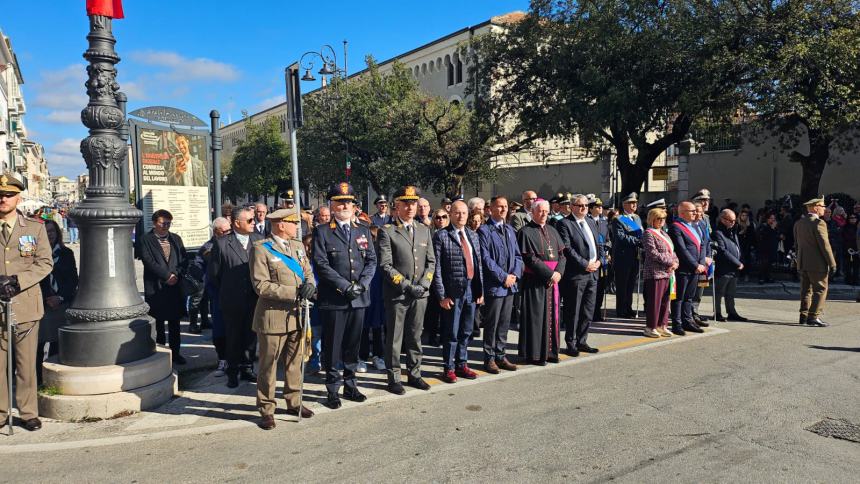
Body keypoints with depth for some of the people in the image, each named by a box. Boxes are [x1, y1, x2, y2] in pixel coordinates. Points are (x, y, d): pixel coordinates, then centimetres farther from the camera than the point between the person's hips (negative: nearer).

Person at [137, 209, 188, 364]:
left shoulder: (176, 239, 14)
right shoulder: (146, 239, -1)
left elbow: (184, 259, 8)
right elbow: (149, 261, -11)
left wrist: (176, 274, -8)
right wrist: (167, 276, -13)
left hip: (175, 286, 4)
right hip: (155, 287, -4)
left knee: (175, 321, 8)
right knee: (158, 323, 3)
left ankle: (175, 352, 16)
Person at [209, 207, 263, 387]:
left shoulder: (259, 240, 1)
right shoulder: (222, 243, -8)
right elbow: (213, 272, -1)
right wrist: (225, 291, 5)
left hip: (254, 299, 3)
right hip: (232, 301, -3)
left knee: (250, 336, 13)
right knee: (233, 338, 9)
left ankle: (247, 369, 28)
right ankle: (233, 372, 22)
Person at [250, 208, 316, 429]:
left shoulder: (298, 245, 11)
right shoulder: (261, 248, -11)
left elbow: (308, 271, 16)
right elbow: (261, 285, -16)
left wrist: (309, 284, -9)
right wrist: (294, 292, -20)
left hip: (297, 314, 7)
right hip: (273, 316, -6)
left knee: (295, 361, 16)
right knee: (268, 365, 4)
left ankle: (294, 402, 31)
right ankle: (266, 410, 17)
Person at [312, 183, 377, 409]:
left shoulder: (364, 231, 13)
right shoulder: (322, 232, 0)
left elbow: (371, 261, 9)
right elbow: (321, 264, -9)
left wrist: (362, 283, -8)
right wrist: (345, 286, -15)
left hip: (359, 298, 4)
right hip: (333, 298, -4)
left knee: (353, 344, 12)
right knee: (332, 345, 3)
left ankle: (350, 384, 25)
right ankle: (332, 389, 14)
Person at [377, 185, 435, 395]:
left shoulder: (424, 230, 11)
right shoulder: (387, 231, -6)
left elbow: (431, 261, 11)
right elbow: (385, 265, -11)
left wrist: (423, 284, -4)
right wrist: (407, 286, -15)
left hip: (420, 294, 5)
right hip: (396, 294, -5)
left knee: (415, 337, 14)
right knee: (394, 338, 5)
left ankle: (414, 374, 26)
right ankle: (394, 378, 16)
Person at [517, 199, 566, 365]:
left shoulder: (552, 231, 14)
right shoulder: (525, 232, -7)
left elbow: (561, 254, 10)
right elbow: (530, 259, -14)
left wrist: (558, 272, -8)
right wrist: (550, 274, -17)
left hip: (553, 280, 7)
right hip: (535, 281, -6)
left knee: (551, 315, 10)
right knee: (535, 316, -1)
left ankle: (549, 351, 20)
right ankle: (534, 354, 7)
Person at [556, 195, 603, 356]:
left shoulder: (591, 222, 17)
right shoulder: (564, 224, -7)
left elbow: (598, 244, 21)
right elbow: (567, 248, -15)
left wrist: (599, 261, 3)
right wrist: (585, 264, -15)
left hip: (593, 273, 7)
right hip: (575, 274, -7)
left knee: (588, 311, 11)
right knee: (573, 312, 1)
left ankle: (581, 341, 22)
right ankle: (571, 343, 12)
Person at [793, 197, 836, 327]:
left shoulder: (798, 223, 11)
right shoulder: (818, 223, -14)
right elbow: (824, 245, -15)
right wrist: (832, 263, -11)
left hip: (802, 263, 8)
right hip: (817, 263, -8)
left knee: (806, 290, 13)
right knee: (820, 289, -1)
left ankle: (804, 316, 14)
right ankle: (813, 317, -5)